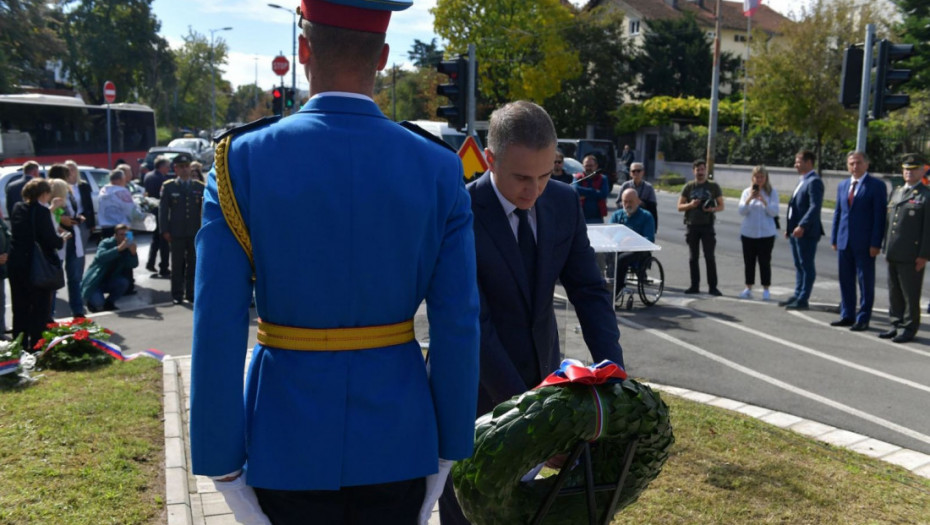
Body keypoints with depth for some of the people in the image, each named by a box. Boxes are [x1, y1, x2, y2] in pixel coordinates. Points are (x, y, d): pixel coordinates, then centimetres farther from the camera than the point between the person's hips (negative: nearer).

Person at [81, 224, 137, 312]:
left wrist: (133, 252, -32)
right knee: (98, 302, -28)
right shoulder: (106, 243, -17)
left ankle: (109, 303, -1)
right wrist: (119, 248, -48)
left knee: (124, 282, -26)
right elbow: (100, 257, -38)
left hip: (109, 281, 5)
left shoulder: (127, 247, -3)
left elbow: (134, 265, -13)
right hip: (94, 282, -5)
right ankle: (91, 301, 11)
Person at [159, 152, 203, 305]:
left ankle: (191, 294, 14)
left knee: (193, 264, 5)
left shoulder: (199, 187, 9)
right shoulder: (168, 186, 5)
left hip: (195, 232, 1)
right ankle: (177, 295, 10)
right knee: (177, 265, 4)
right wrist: (165, 230, -4)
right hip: (176, 233, -1)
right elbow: (163, 209, 3)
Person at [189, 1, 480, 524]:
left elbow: (217, 334, -13)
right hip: (397, 441, 1)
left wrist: (222, 465, -3)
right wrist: (448, 453, 4)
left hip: (288, 441, -1)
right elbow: (458, 328, -8)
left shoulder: (243, 160, -11)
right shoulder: (439, 170, -8)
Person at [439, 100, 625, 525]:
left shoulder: (565, 204, -4)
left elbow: (589, 291, -2)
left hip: (541, 375, 5)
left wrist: (613, 372, -16)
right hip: (477, 387, -5)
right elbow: (473, 324, -24)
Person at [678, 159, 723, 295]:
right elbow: (679, 206, 6)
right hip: (692, 225, 2)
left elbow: (721, 206, 6)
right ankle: (694, 286, 12)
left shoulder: (713, 186, 5)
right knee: (693, 257, 6)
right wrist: (690, 205, -15)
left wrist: (713, 209, -15)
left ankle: (712, 287, -4)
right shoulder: (689, 186, 7)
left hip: (707, 225, -2)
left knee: (709, 257, -6)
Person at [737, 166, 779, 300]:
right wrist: (749, 198, -18)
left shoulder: (772, 192, 1)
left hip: (766, 233, -2)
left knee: (765, 262, 0)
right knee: (749, 261, 6)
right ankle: (748, 288, 14)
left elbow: (774, 212, -7)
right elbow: (742, 211, -3)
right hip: (748, 233, 2)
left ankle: (766, 290, 7)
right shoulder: (747, 192, 6)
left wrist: (764, 201, -22)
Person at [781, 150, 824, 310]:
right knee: (798, 265, 14)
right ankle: (797, 295, 22)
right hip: (796, 231, 9)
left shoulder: (814, 181, -13)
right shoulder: (802, 181, 18)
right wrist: (789, 227, 16)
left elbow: (815, 207, -21)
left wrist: (802, 226, -27)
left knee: (806, 265, -2)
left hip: (806, 232, -9)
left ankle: (803, 300, 2)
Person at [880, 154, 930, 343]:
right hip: (893, 254, 7)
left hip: (912, 255, -7)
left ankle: (909, 328, 11)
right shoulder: (896, 192, 17)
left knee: (910, 294, 2)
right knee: (894, 292, 12)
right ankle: (896, 324, 22)